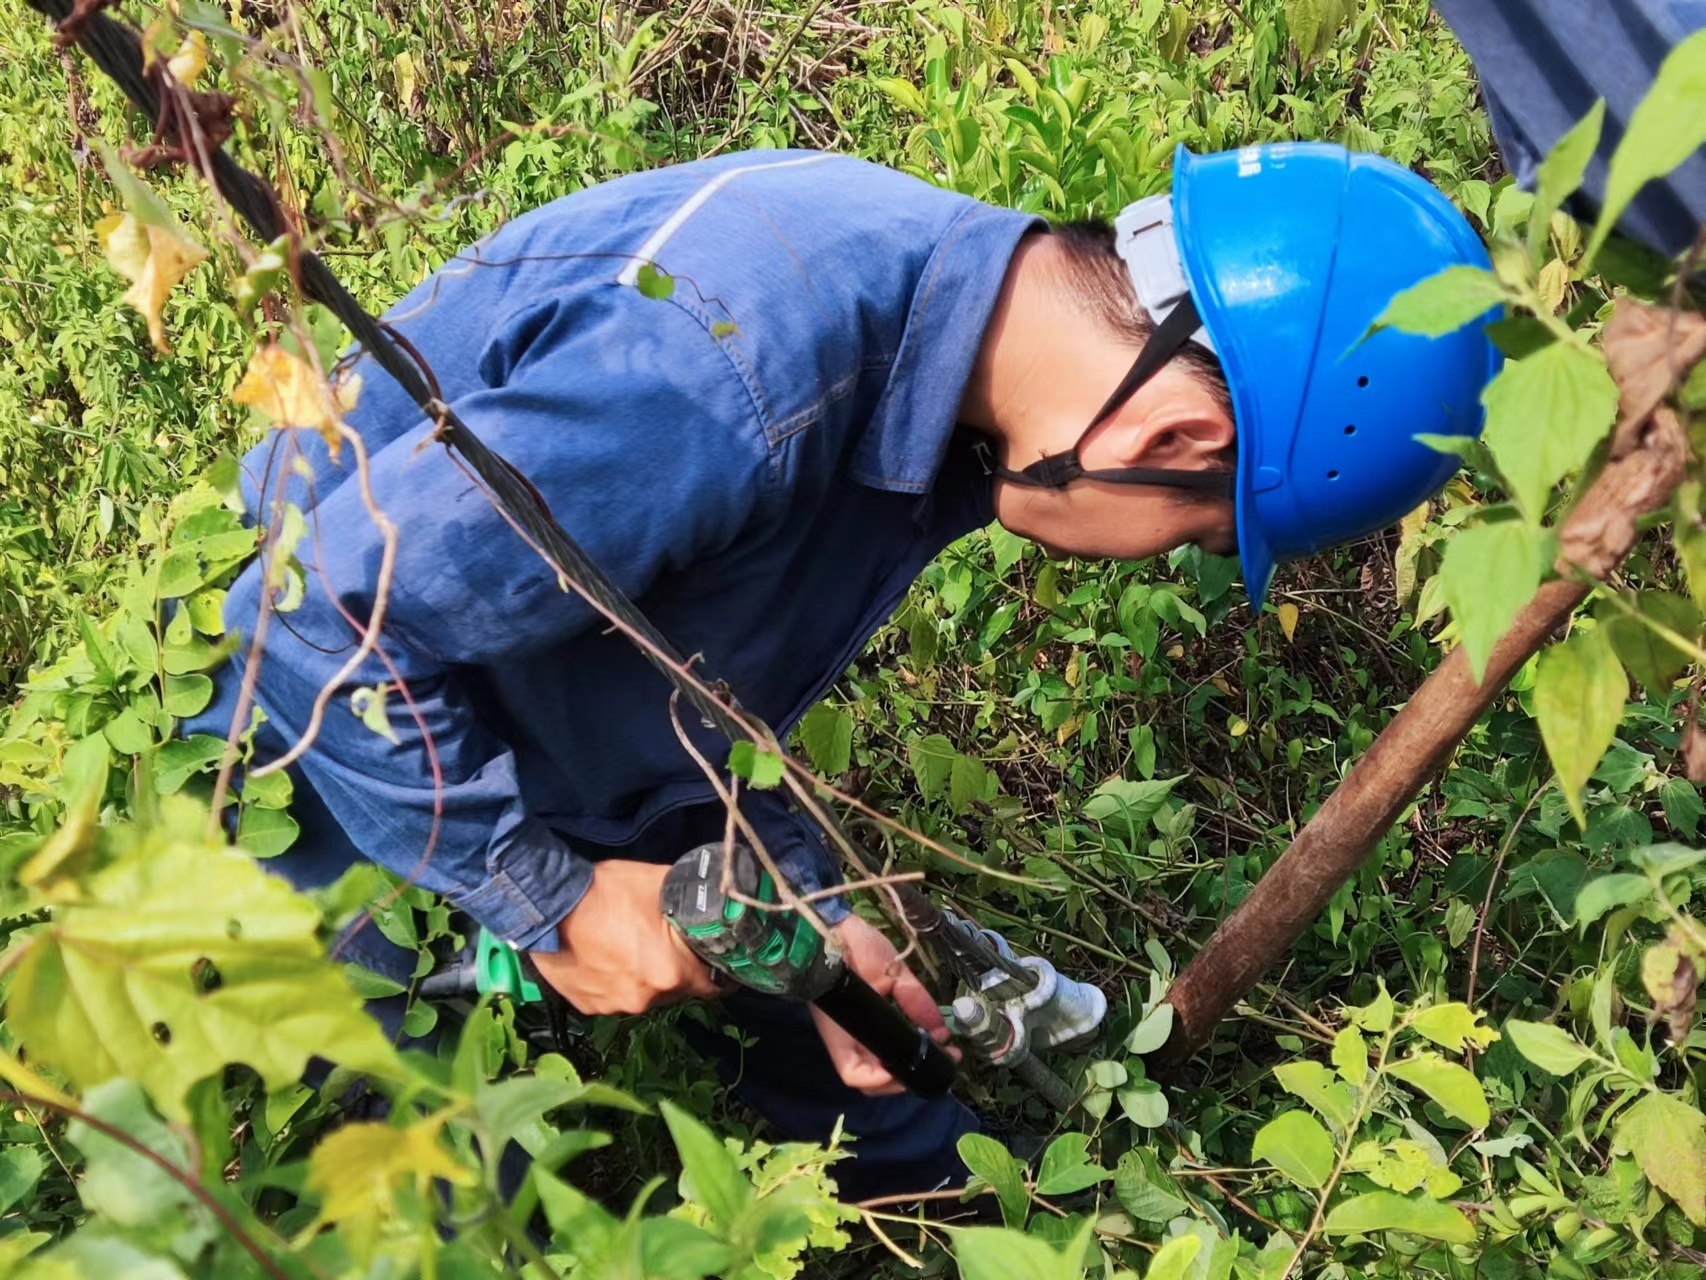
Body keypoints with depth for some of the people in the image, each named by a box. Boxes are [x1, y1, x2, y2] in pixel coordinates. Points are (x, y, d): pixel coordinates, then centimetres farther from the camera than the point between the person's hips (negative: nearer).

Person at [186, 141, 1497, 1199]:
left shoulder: (948, 348, -10)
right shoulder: (728, 372, -41)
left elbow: (695, 680, 2)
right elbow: (332, 624, -33)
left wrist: (789, 900, -6)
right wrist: (553, 901, -23)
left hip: (529, 774, 7)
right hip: (342, 780, -7)